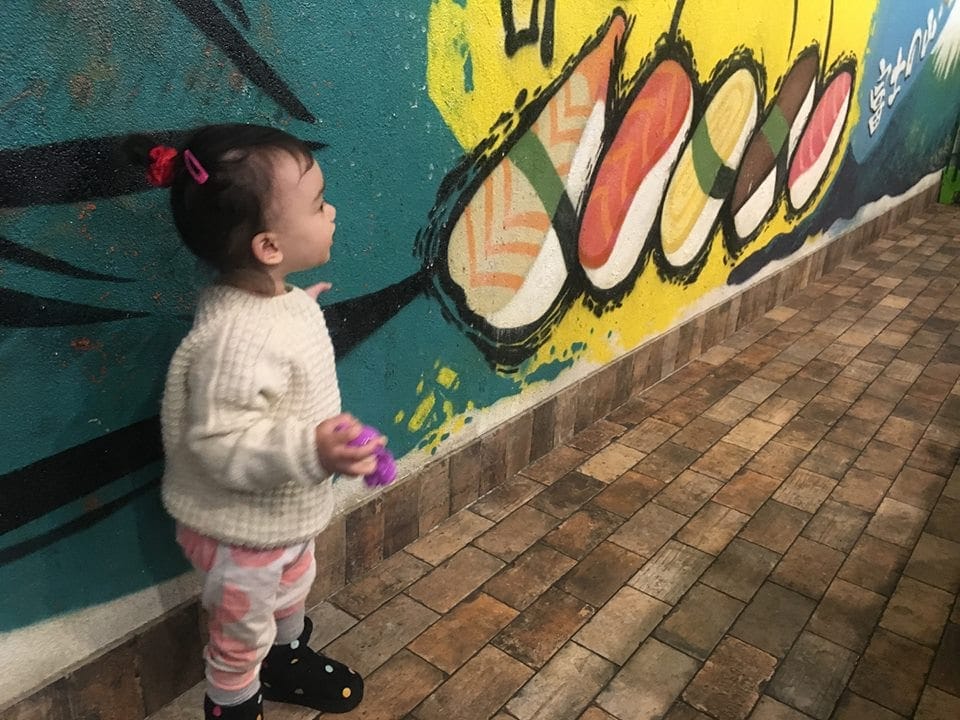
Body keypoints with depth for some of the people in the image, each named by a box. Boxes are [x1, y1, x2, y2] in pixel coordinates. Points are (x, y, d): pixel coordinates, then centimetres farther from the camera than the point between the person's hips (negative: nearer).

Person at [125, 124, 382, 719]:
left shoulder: (270, 298, -8)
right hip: (240, 531, -8)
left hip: (287, 515, 9)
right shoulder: (237, 338, -38)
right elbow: (219, 445, -36)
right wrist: (310, 450, -45)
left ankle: (289, 661, 61)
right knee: (243, 637, 19)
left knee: (292, 595, 33)